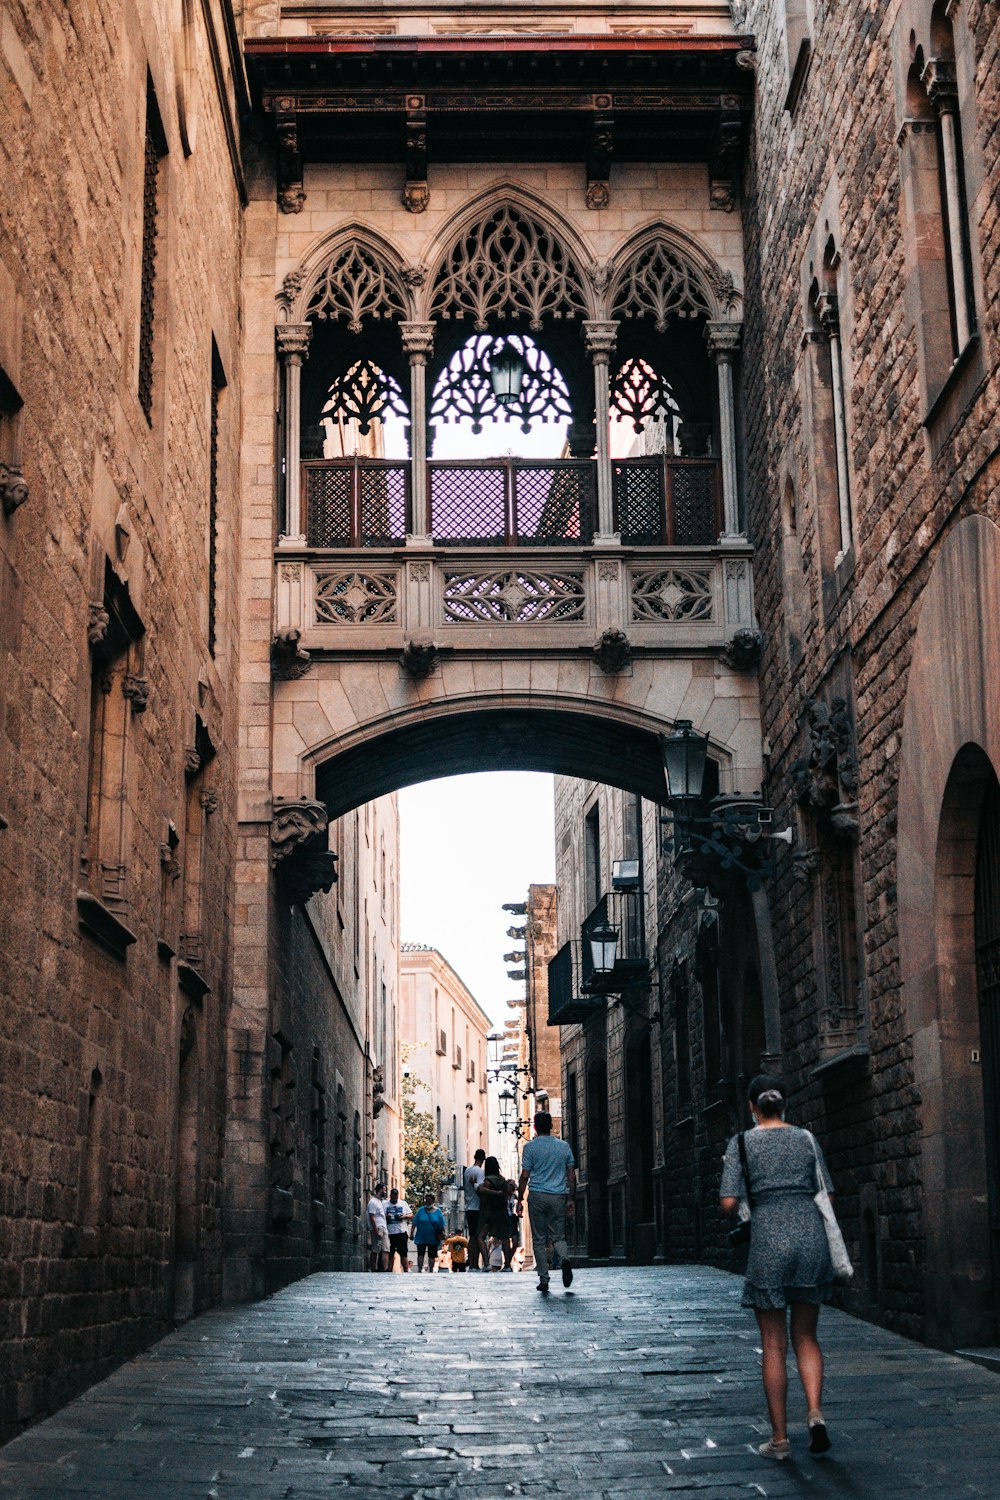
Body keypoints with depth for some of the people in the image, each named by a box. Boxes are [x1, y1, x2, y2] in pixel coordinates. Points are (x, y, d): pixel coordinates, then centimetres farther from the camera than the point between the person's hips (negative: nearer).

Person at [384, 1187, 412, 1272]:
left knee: (403, 1253, -1)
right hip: (389, 1233, 0)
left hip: (402, 1232, 0)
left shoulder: (403, 1203, 11)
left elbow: (411, 1215, 12)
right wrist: (386, 1217, -15)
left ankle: (406, 1270, 2)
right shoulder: (385, 1205, 7)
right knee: (390, 1254, 2)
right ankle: (389, 1270, 7)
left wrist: (404, 1216, -8)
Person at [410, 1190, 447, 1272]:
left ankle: (431, 1271, 15)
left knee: (432, 1256, 7)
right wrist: (412, 1233, -3)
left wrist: (443, 1233, -9)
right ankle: (419, 1270, -2)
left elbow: (443, 1225, 4)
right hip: (421, 1237, -1)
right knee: (420, 1254, -6)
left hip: (433, 1238, 1)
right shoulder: (421, 1210, 3)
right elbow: (414, 1223, 4)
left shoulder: (438, 1211, 4)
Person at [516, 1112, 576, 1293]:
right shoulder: (564, 1146, 7)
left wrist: (519, 1200, 3)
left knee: (539, 1240, 5)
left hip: (537, 1196, -2)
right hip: (559, 1197, 2)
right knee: (558, 1236, 11)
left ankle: (544, 1279, 2)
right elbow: (571, 1176, 7)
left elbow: (524, 1176, -4)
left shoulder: (530, 1147, -3)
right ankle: (565, 1258, -20)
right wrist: (571, 1199, 13)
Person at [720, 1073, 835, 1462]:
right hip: (811, 1236, 3)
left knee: (774, 1344, 7)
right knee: (806, 1336, 15)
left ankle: (779, 1438, 10)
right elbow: (825, 1195, 9)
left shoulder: (742, 1143, -1)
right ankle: (815, 1411, -6)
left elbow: (729, 1203, -7)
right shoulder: (806, 1139, 8)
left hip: (768, 1241, -3)